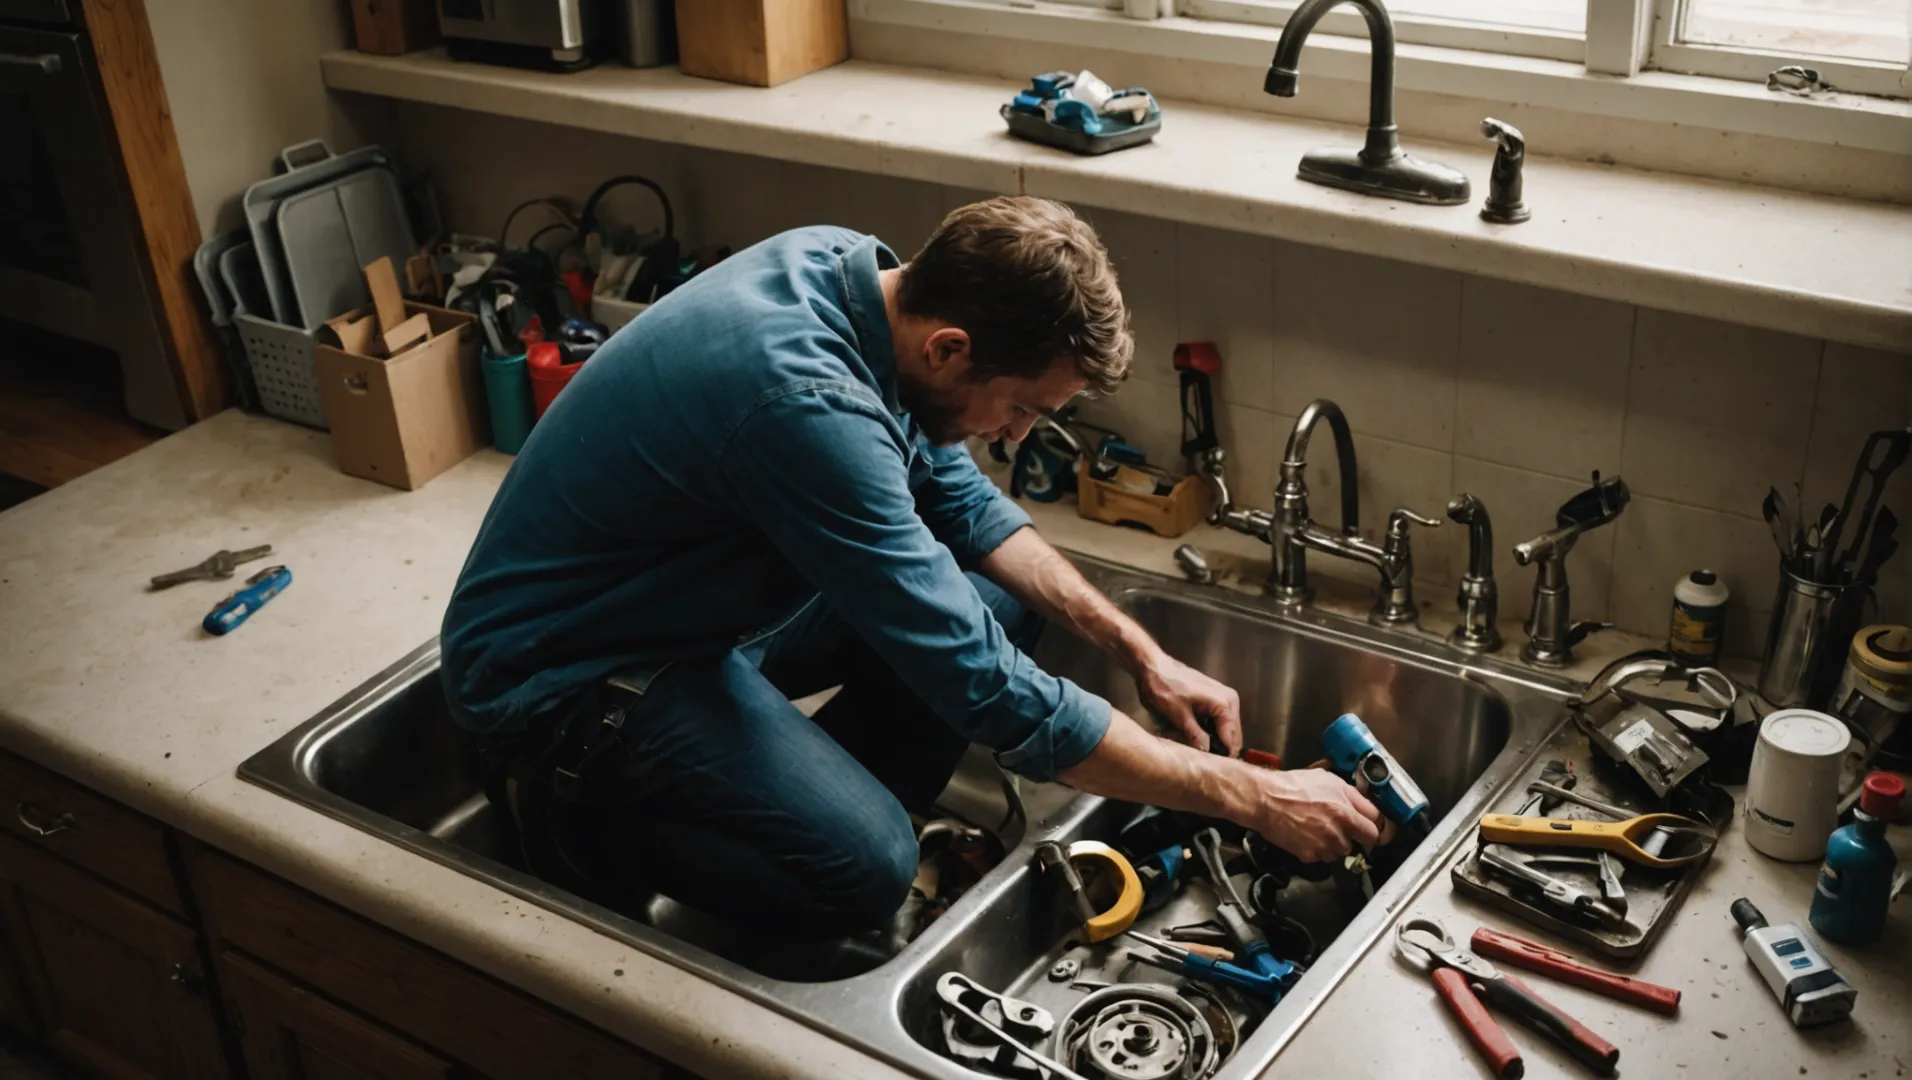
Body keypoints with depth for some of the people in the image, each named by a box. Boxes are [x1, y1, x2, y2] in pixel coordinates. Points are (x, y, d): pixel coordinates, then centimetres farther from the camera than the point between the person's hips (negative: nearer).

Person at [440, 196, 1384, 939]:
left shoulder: (856, 270, -10)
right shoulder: (804, 401, -36)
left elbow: (962, 500, 6)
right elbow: (990, 692, -31)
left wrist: (1140, 651, -1)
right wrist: (1251, 797, -22)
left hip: (706, 602, 9)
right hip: (559, 670, -8)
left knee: (1001, 595, 1)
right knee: (865, 870, -28)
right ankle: (576, 807, -3)